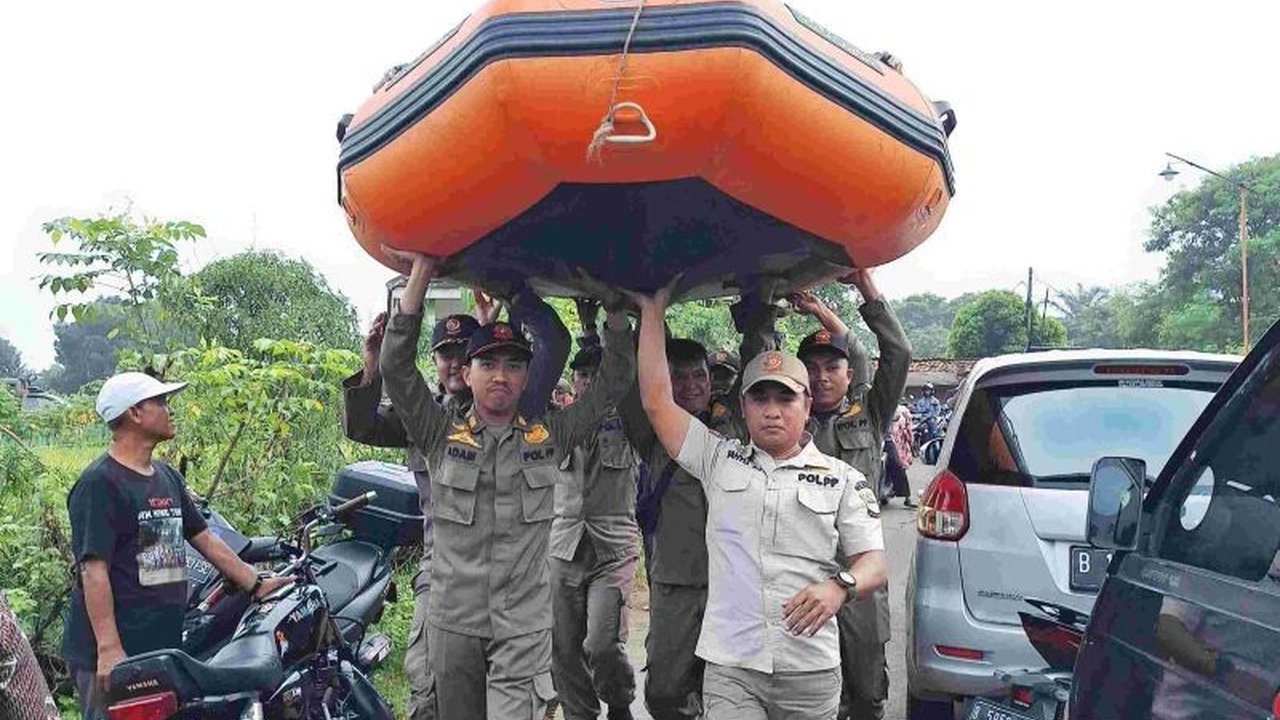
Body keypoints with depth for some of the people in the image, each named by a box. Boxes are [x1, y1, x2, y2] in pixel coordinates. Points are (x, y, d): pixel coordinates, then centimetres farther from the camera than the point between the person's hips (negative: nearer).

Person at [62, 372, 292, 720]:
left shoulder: (167, 477, 15)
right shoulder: (99, 483, -11)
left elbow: (205, 539, 18)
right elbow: (93, 570, -17)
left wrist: (256, 585, 13)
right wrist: (109, 650, -22)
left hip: (164, 647, 8)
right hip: (115, 656, -8)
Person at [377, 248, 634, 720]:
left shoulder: (548, 437, 4)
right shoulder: (442, 435, 2)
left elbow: (613, 384, 2)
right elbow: (396, 366, -9)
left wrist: (616, 308, -5)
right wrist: (420, 274, -13)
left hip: (525, 626, -1)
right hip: (453, 622, 1)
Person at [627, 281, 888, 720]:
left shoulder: (841, 479, 7)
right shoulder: (719, 459, 8)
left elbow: (874, 563, 4)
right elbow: (656, 402, 3)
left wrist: (838, 587, -19)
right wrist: (653, 312, 4)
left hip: (811, 671, 0)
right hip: (729, 667, 0)